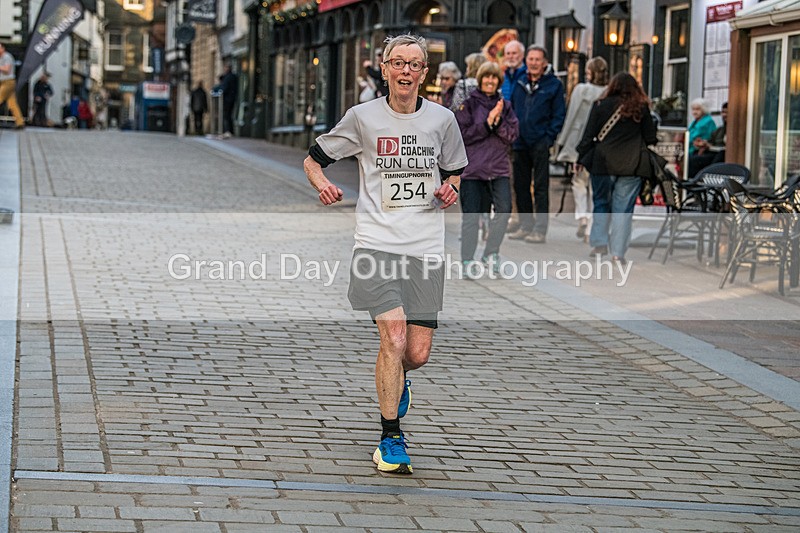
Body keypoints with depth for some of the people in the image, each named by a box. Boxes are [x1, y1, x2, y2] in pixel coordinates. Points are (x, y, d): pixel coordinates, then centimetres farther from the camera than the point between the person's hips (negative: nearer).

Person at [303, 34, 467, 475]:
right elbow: (313, 159, 10)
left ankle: (393, 379, 39)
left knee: (418, 353, 1)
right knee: (394, 336, -18)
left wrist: (450, 189, -1)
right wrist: (323, 184, -12)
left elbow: (455, 171, 22)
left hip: (425, 248, 2)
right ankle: (390, 439, -3)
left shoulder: (441, 120, 6)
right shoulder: (363, 117, 1)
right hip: (376, 244, -2)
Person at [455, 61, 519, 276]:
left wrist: (498, 121, -14)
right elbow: (463, 134, -6)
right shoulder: (469, 104, 2)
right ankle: (468, 260, 10)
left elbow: (512, 134, 1)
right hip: (473, 167, -2)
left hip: (500, 167, 2)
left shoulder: (505, 106, 11)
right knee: (471, 215, 0)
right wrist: (486, 123, -14)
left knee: (504, 210, -13)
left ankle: (491, 253, 4)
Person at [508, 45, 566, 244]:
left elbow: (559, 115, -3)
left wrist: (549, 138, -11)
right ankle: (526, 225, 19)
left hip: (540, 143, -5)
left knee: (540, 188, -3)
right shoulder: (518, 83, 11)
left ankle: (540, 230, -2)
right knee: (520, 186, 9)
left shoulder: (554, 85, -1)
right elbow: (510, 109, 18)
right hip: (520, 143, 5)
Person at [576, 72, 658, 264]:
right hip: (631, 167, 0)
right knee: (623, 208, 3)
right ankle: (618, 252, 0)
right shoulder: (641, 108, 3)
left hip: (603, 164, 0)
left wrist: (581, 159, 8)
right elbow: (650, 138, 5)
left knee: (601, 204, 16)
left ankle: (599, 243, 7)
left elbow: (588, 136, 1)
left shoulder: (601, 105, 2)